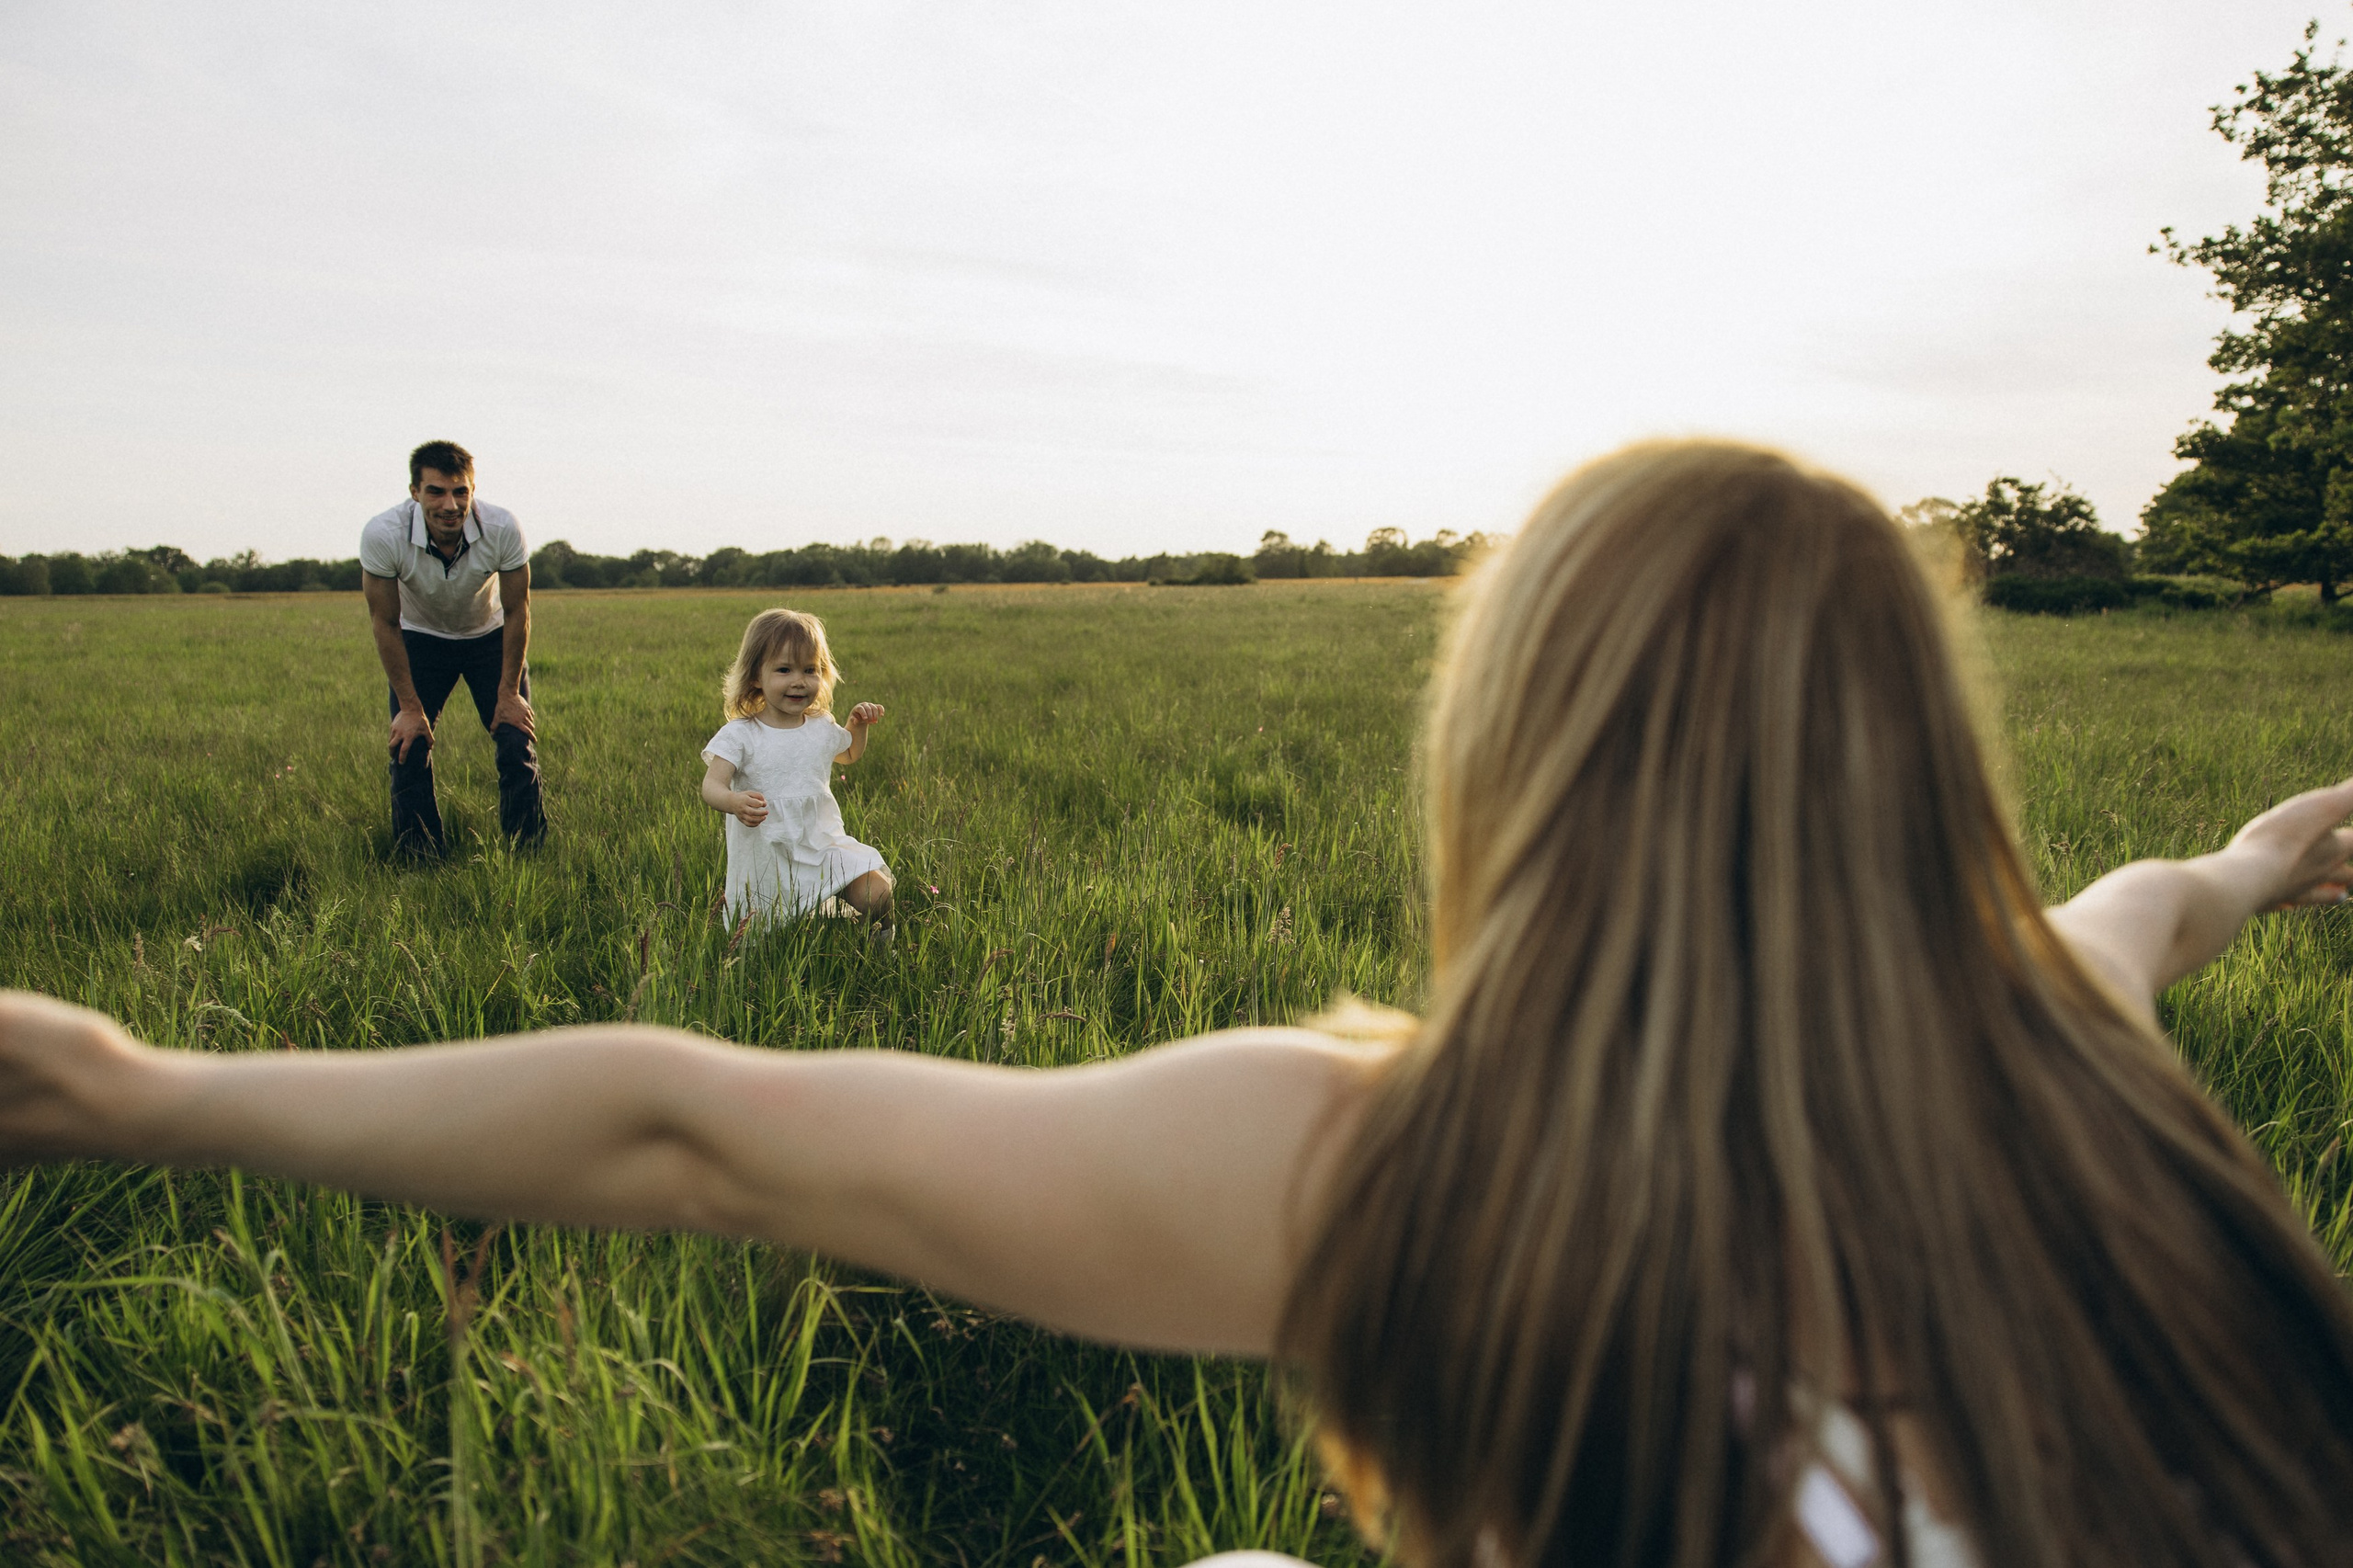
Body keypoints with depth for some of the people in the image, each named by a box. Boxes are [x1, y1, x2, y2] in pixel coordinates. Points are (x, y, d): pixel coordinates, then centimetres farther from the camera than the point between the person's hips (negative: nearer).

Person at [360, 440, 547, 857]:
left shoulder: (502, 529, -31)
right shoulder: (383, 535, -31)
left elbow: (516, 610, -16)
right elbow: (385, 623, -18)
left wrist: (508, 693, -13)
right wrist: (410, 707, -16)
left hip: (491, 638, 0)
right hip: (421, 639, 0)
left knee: (518, 747, -9)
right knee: (408, 749, -9)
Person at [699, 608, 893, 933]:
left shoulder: (822, 728, 6)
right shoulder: (740, 735, -10)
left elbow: (848, 754, 29)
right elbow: (711, 786, -20)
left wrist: (858, 725, 8)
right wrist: (735, 802, -42)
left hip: (823, 844, 3)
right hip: (765, 860, -3)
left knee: (877, 895, -14)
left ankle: (881, 943, 15)